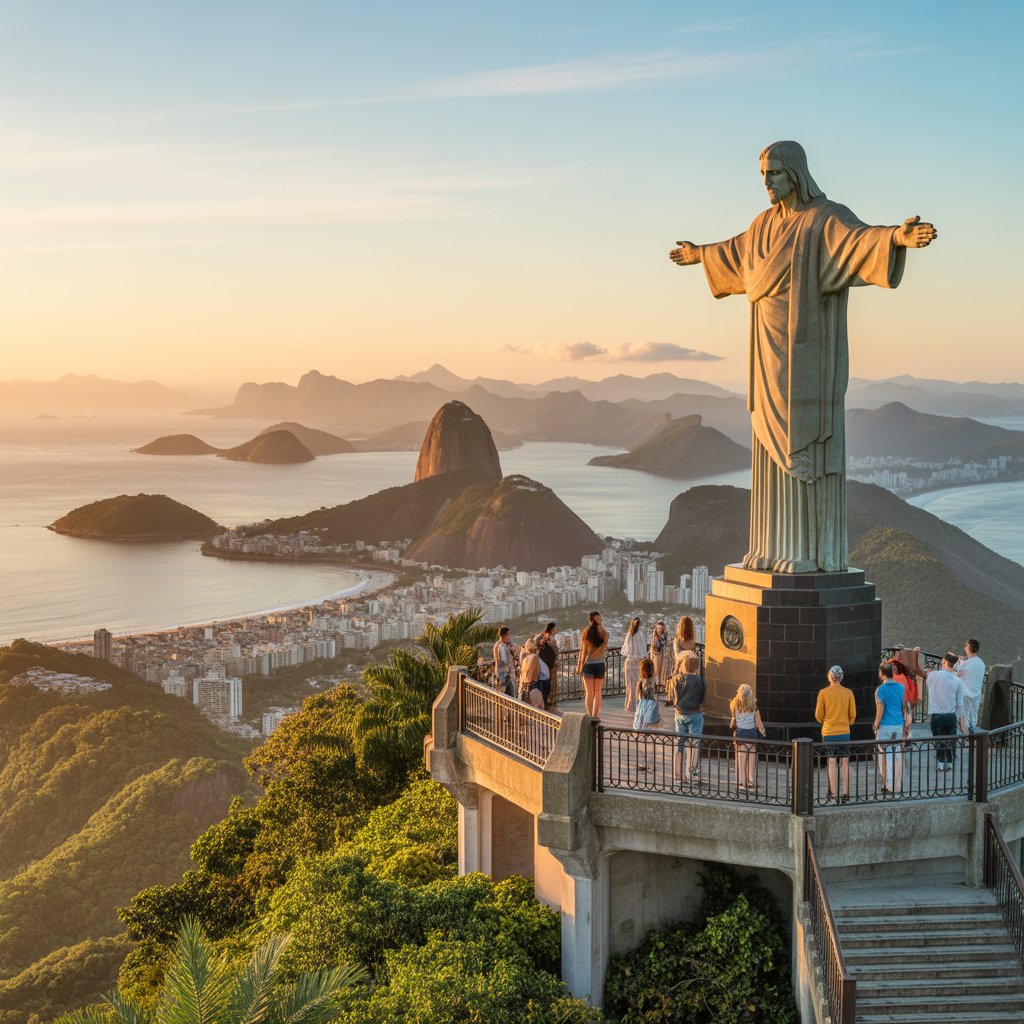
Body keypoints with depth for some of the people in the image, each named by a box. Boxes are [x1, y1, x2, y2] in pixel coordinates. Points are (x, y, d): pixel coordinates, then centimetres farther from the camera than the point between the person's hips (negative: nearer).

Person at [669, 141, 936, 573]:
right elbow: (739, 250, 36)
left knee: (809, 447, -7)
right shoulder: (767, 223, 15)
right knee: (777, 447, 8)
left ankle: (818, 550, -1)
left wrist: (899, 235, -51)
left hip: (808, 351, -8)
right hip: (773, 351, 8)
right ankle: (782, 546, 14)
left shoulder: (830, 219, -9)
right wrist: (700, 253, 53)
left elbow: (864, 240, -30)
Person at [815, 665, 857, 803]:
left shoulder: (823, 693, -6)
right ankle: (845, 793, 7)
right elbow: (853, 715, 2)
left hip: (828, 733, -1)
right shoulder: (848, 693, -2)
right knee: (844, 762, 7)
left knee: (832, 763, 3)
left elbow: (818, 715, -2)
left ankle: (834, 794, 4)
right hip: (844, 732, 1)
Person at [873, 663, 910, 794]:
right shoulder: (901, 688, 4)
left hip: (885, 727, -5)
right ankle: (898, 785, 17)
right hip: (899, 726, 5)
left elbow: (880, 712, -11)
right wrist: (906, 725, 15)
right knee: (898, 756, 11)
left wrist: (876, 727, -1)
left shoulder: (881, 690, -10)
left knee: (886, 757, -1)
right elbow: (906, 708, 8)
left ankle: (889, 786, -5)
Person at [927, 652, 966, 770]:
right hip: (952, 715, 2)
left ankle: (941, 763, 14)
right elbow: (960, 703, 1)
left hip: (937, 716, -2)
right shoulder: (957, 680, -5)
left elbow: (927, 684, 10)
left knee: (939, 740, 9)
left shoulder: (933, 674, -13)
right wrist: (961, 718, 12)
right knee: (950, 740, 13)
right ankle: (949, 763, 19)